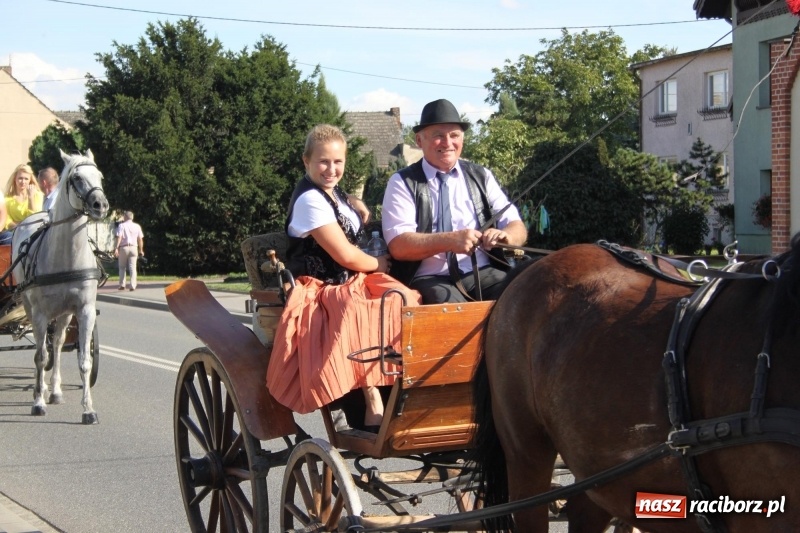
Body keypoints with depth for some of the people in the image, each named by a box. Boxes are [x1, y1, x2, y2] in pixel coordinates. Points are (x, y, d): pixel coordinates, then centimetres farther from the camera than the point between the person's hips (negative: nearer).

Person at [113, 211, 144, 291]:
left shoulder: (122, 226, -2)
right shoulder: (137, 226, 7)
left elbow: (119, 238, -11)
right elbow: (140, 239, 7)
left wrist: (116, 248, -14)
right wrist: (141, 250, 14)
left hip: (123, 248, -2)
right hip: (133, 248, 2)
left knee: (122, 267, 10)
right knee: (133, 267, 2)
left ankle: (122, 285, 6)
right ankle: (133, 286, -6)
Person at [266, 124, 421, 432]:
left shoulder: (335, 194, 14)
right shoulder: (310, 200, -13)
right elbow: (345, 255, -15)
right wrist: (377, 264, 2)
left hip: (352, 281, 9)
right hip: (320, 290, -9)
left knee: (402, 302, -16)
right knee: (363, 314, -36)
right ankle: (374, 406, -33)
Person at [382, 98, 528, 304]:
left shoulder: (481, 176, 14)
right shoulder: (402, 182, 4)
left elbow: (518, 228, 10)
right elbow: (399, 246, -8)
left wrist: (504, 236, -15)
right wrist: (450, 240, -24)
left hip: (483, 274, 4)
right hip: (431, 279, -3)